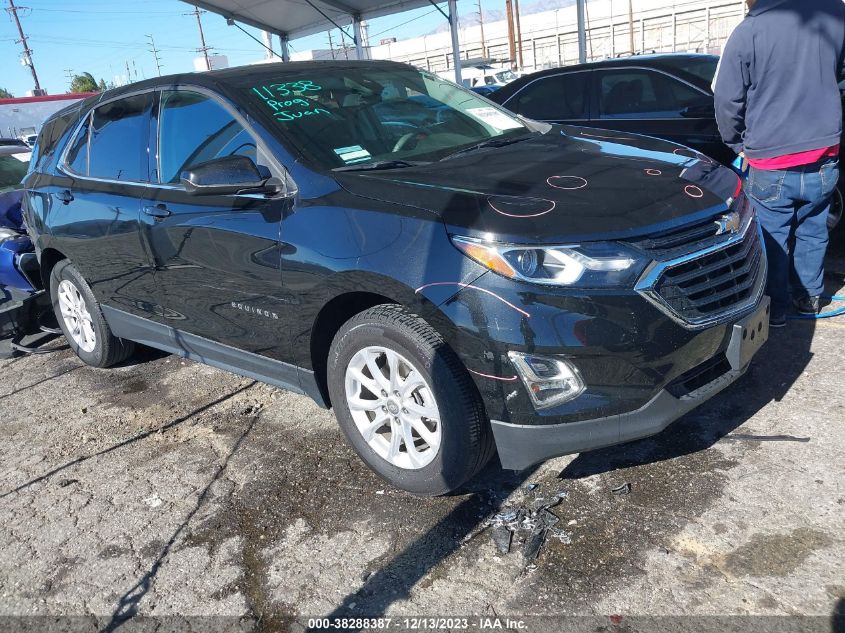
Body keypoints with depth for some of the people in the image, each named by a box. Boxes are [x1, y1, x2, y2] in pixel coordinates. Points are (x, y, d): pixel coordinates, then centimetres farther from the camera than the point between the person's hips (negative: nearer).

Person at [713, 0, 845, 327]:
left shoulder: (747, 33, -16)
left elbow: (727, 102, -8)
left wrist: (737, 143, 9)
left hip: (771, 166, -4)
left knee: (772, 239, 12)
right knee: (812, 232, 20)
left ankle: (775, 307, 22)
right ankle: (810, 295, 35)